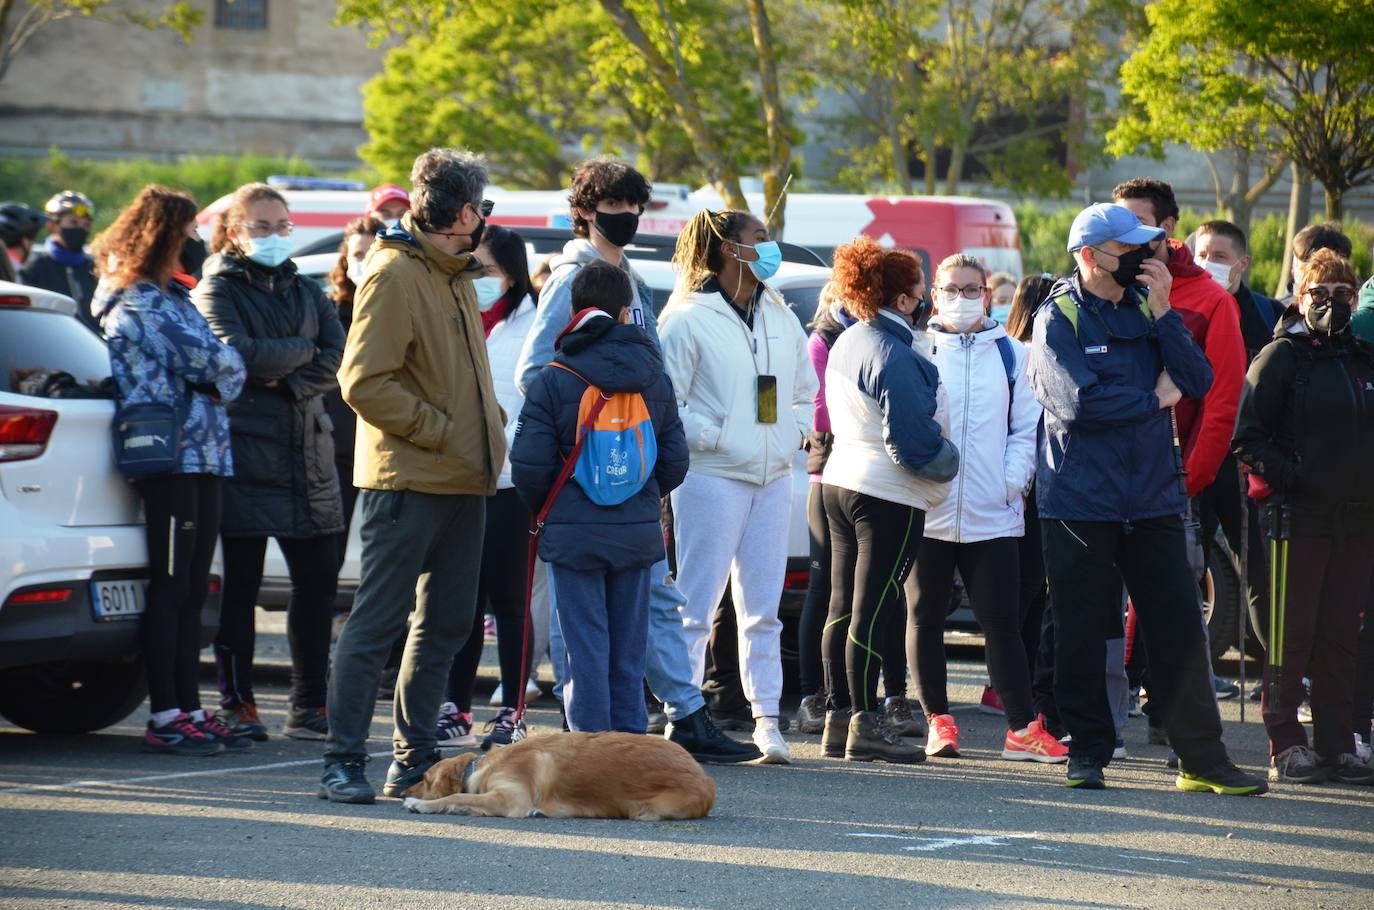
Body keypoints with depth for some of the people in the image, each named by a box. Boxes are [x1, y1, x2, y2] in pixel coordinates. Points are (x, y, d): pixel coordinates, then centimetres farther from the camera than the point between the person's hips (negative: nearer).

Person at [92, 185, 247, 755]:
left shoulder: (168, 297, 21)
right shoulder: (136, 303, -10)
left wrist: (218, 376, -2)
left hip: (201, 456, 9)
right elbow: (211, 363, -14)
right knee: (170, 589, -7)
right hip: (170, 457, -9)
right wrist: (222, 371, 6)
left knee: (192, 593, 9)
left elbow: (223, 366, 18)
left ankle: (188, 710, 12)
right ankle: (165, 717, -5)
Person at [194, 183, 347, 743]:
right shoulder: (217, 291, 2)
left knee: (318, 581, 4)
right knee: (239, 585, -3)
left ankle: (309, 706, 10)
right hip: (245, 453, -5)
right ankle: (237, 705, 2)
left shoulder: (305, 292, 18)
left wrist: (289, 383, -13)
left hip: (308, 453, 5)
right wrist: (304, 351, -4)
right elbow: (237, 355, -15)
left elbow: (338, 359, 3)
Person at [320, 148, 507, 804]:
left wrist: (489, 425, 9)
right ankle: (343, 762, -3)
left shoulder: (456, 275, 17)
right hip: (408, 479, -9)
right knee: (378, 622, -7)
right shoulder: (394, 274, -11)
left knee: (446, 625, 11)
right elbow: (365, 383, -17)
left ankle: (414, 759, 18)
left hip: (464, 479, 9)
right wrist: (445, 433, -17)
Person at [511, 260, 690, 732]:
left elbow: (529, 464, -10)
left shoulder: (553, 380, -7)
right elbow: (675, 459, 7)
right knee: (629, 647, 12)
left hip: (573, 533, -3)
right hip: (638, 532, 3)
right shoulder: (655, 379, 5)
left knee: (585, 646, 0)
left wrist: (542, 509, 9)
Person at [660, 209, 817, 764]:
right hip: (712, 478, -6)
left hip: (773, 479, 6)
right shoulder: (689, 320, -6)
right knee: (697, 606, -4)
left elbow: (805, 391, 22)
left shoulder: (781, 319, 13)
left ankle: (767, 721, 9)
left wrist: (793, 431, 6)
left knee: (762, 608, 7)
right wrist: (713, 436, -14)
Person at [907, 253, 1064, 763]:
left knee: (1003, 621, -2)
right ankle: (939, 721, 13)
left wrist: (1014, 479, -3)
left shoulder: (1010, 355, 9)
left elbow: (1027, 424, 9)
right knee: (926, 619, 5)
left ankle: (1023, 728, -4)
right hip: (927, 510, 0)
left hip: (992, 512, 0)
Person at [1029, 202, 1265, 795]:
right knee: (1082, 634, 2)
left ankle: (1203, 761, 4)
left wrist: (1162, 311, -8)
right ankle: (1087, 752, 14)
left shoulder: (1146, 311, 11)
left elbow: (1199, 381, 0)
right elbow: (1079, 402, -17)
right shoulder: (1059, 319, -4)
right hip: (1080, 498, -4)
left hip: (1153, 499, 4)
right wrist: (1156, 397, -6)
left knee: (1179, 629, 1)